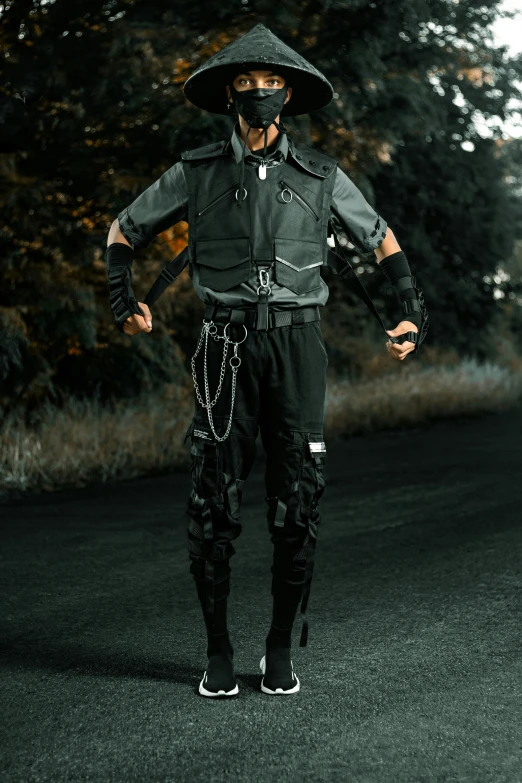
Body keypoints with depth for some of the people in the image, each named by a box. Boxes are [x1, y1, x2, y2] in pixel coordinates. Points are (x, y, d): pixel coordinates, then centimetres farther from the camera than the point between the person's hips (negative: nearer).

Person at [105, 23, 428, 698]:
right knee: (212, 505, -4)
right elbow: (124, 231, 18)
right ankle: (218, 652, 11)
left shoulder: (320, 176, 8)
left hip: (296, 345, 0)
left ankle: (281, 649, 13)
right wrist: (123, 301, 1)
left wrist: (413, 315, 9)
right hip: (226, 348, 0)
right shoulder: (197, 173, 7)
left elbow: (382, 240, 20)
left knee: (297, 504, -2)